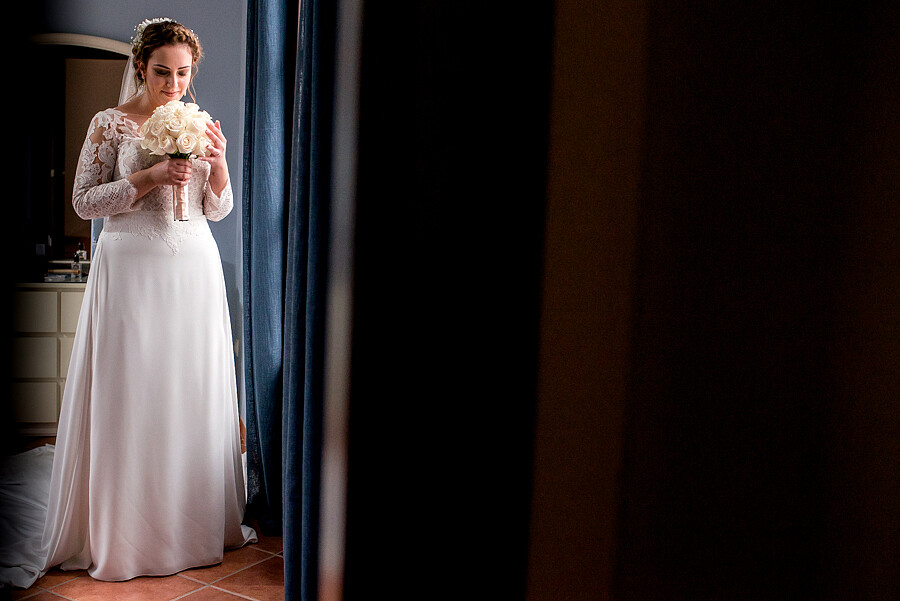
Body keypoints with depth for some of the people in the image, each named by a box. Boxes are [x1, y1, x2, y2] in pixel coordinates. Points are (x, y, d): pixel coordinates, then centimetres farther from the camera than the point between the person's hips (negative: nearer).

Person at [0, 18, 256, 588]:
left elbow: (217, 209, 11)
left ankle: (195, 519, 21)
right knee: (130, 395, -1)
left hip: (195, 268, 4)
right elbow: (85, 201, -4)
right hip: (132, 268, -3)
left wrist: (219, 162, -8)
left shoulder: (199, 124, 12)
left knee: (193, 392, 7)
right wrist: (150, 177, -15)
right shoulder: (111, 123, 0)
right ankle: (124, 527, 13)